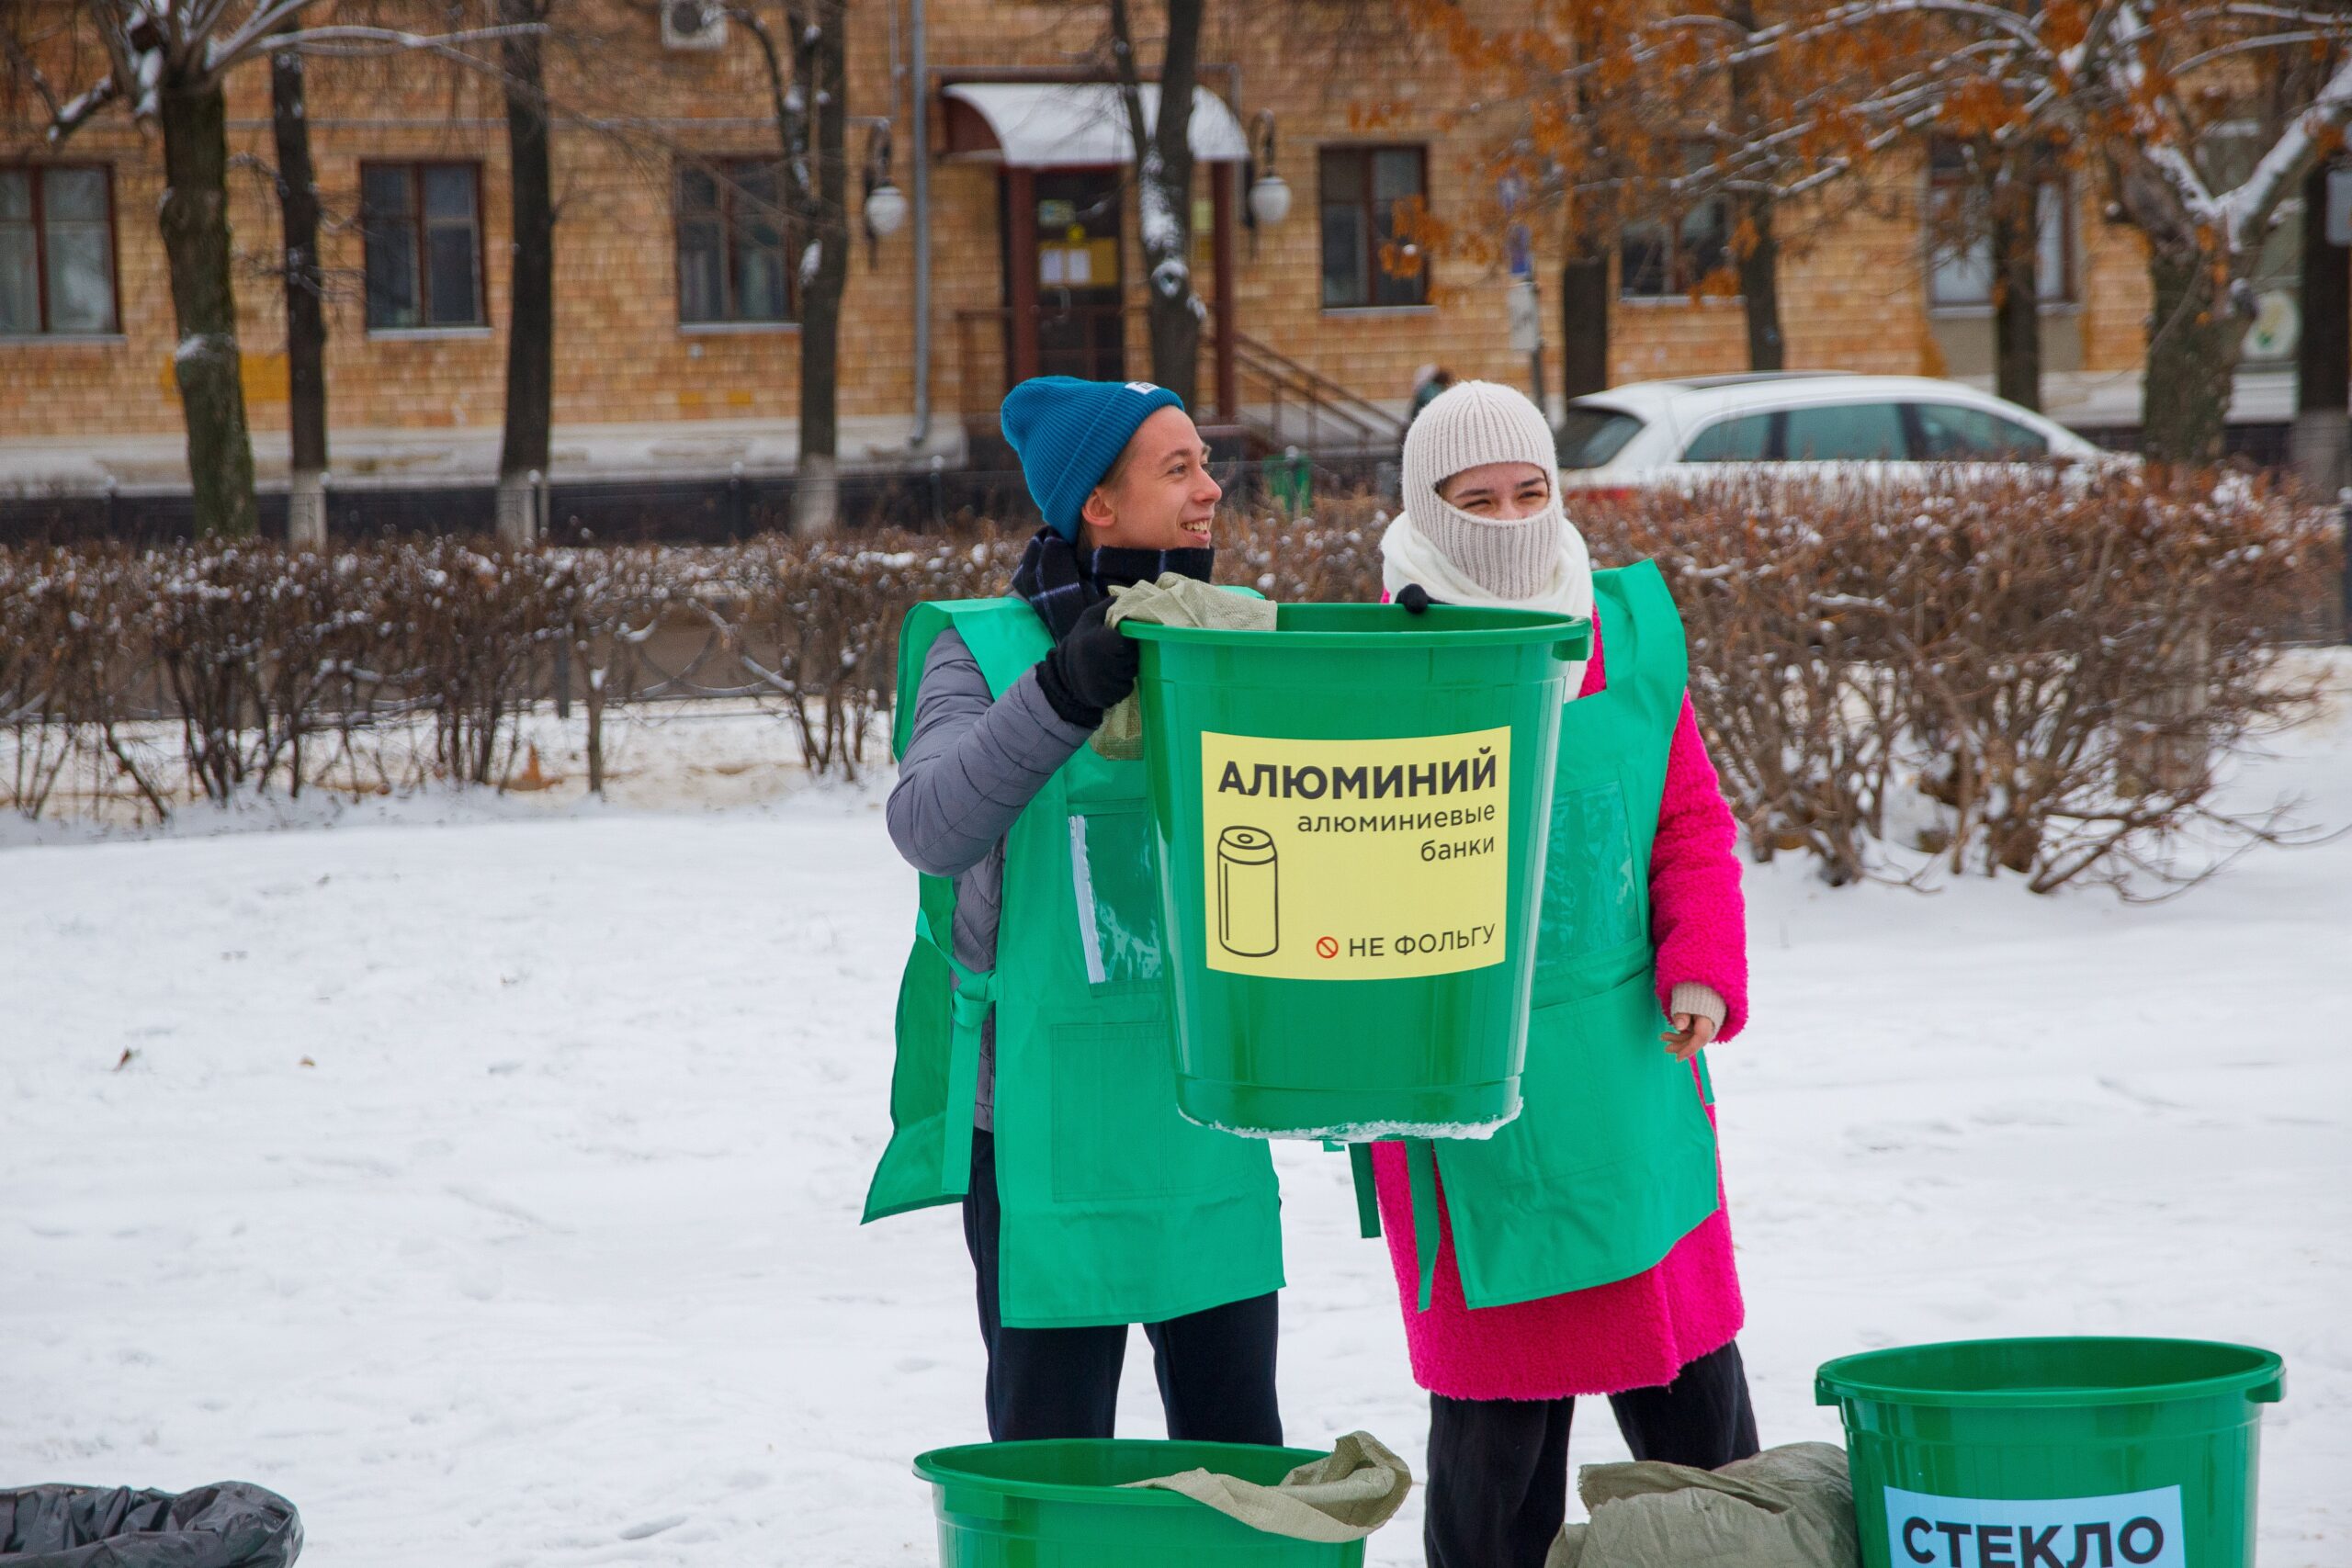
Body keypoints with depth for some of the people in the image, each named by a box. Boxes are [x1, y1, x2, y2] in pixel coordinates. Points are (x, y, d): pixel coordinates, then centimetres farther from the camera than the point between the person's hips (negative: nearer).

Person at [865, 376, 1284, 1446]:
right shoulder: (984, 650, -6)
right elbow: (929, 827, -22)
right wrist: (1066, 691, -33)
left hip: (1206, 1111, 5)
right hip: (1047, 1115, -5)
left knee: (1237, 1442, 12)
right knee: (1053, 1449, 2)